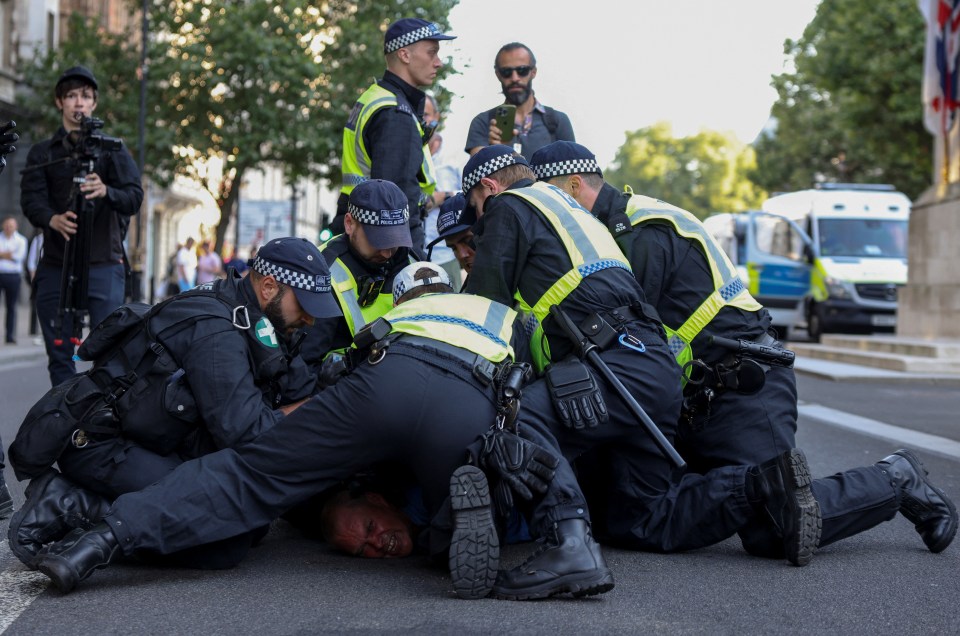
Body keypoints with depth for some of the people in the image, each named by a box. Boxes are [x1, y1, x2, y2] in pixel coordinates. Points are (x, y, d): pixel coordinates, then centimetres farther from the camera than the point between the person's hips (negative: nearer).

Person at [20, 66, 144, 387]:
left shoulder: (112, 150, 9)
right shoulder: (42, 153, 13)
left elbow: (135, 197, -4)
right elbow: (30, 200, -1)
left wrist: (106, 192, -27)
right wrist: (52, 219, -24)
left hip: (104, 265, -2)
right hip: (56, 265, 2)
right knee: (59, 352, 4)